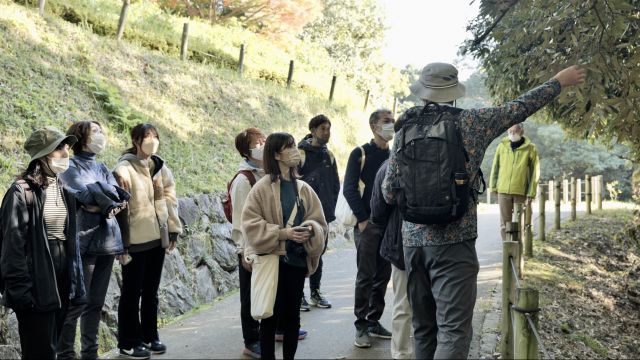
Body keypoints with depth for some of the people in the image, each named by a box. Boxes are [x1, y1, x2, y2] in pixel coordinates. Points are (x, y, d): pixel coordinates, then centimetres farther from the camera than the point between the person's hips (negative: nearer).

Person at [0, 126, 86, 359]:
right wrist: (19, 288, -18)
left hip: (62, 277, 7)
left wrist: (76, 281, 12)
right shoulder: (22, 192, -13)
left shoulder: (63, 189, 10)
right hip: (37, 282, -7)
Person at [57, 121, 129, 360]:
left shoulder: (101, 167, 17)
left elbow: (120, 197, 5)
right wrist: (109, 200, -6)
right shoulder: (70, 166, -2)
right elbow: (86, 194, -16)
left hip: (107, 240, 7)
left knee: (96, 302, 11)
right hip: (84, 241, -7)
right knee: (77, 302, -6)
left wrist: (98, 205, -11)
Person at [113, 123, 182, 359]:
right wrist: (122, 242, -16)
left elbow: (169, 200, 13)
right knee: (131, 293, 5)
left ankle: (149, 337, 28)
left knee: (151, 291, 16)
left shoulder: (159, 167, 9)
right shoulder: (125, 169, -11)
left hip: (157, 239, 6)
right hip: (136, 241, -6)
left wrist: (173, 231, 11)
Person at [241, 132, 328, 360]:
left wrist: (310, 229, -15)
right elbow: (250, 224, -11)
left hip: (297, 260, 4)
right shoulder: (263, 187, -8)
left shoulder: (303, 188, 6)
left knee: (292, 315, 12)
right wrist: (282, 233, -20)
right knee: (271, 316, 2)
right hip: (272, 260, -4)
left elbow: (319, 222, 8)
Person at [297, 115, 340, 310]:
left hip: (323, 214, 6)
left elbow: (335, 184, 19)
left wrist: (330, 206, 11)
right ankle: (299, 295, 8)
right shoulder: (300, 154, -8)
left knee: (319, 253, 12)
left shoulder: (328, 156, 11)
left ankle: (315, 292, 23)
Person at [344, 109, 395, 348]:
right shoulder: (361, 153, -2)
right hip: (368, 223, -5)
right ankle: (361, 326, 5)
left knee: (383, 275, 9)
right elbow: (349, 189, -7)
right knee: (366, 276, -3)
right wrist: (363, 219, -12)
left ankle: (374, 321, 20)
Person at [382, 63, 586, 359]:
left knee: (424, 329, 14)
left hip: (413, 240, 4)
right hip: (454, 240, -4)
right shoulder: (472, 122, -2)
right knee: (453, 331, -6)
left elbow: (390, 193, 5)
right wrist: (559, 81, 25)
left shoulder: (406, 129, 5)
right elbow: (520, 107, 10)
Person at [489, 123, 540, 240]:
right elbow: (495, 167, 10)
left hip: (521, 192, -2)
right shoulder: (502, 146, 4)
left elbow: (535, 173, -2)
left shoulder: (530, 148, -2)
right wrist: (493, 186, 5)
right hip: (503, 191, 2)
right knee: (504, 223, 5)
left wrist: (531, 194, -6)